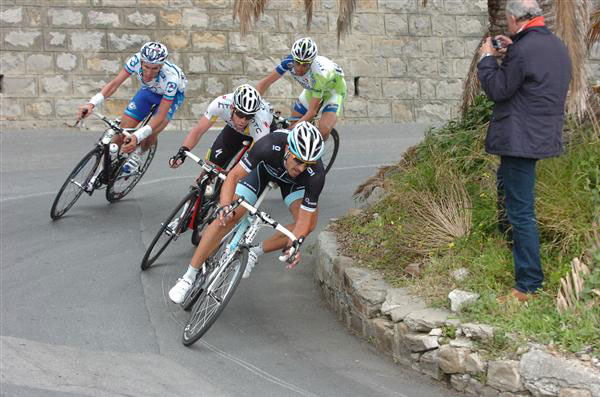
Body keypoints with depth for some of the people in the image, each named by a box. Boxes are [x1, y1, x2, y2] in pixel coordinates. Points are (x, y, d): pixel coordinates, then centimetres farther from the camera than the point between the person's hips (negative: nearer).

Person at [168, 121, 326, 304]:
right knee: (228, 217, -16)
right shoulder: (269, 146, -42)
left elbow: (303, 220, -33)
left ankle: (256, 251, 1)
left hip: (292, 180, 1)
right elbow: (234, 175, -34)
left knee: (309, 224, -21)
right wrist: (224, 206, -50)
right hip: (263, 167, -1)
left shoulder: (316, 174, -39)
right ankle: (189, 276, -5)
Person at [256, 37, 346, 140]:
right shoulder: (289, 61, -29)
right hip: (312, 89, 6)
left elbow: (312, 112, -36)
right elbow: (265, 82, -22)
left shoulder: (319, 73, -40)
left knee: (323, 131, -28)